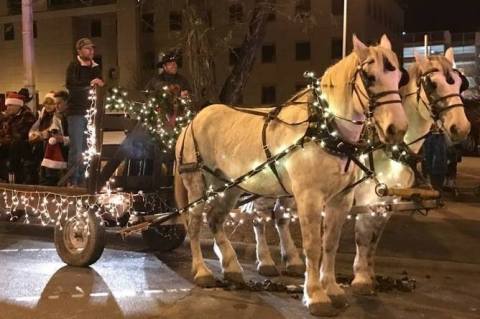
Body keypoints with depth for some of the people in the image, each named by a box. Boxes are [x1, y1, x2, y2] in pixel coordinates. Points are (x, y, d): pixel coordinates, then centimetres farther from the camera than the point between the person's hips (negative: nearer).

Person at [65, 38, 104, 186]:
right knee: (76, 148, -8)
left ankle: (83, 180, 16)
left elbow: (100, 87, 24)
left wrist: (100, 84, 2)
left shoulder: (96, 68, 15)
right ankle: (73, 181, -3)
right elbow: (70, 85, -20)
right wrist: (90, 83, -30)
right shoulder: (74, 66, -4)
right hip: (76, 112, -6)